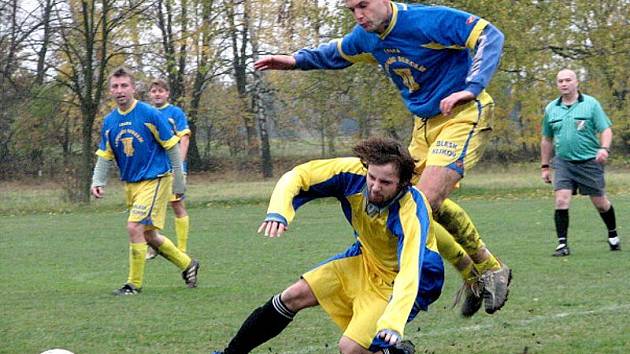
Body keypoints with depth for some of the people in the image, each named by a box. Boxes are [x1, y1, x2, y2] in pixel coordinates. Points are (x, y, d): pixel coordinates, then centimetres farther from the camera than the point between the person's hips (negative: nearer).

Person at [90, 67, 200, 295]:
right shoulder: (109, 122, 4)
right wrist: (98, 182, -6)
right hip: (130, 183, 7)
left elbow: (172, 146, -6)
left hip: (155, 180, -7)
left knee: (134, 227, -18)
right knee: (148, 236, 12)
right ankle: (187, 265, 33)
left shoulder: (149, 114, -13)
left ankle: (135, 284, -6)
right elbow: (105, 156, 10)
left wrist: (178, 181, -4)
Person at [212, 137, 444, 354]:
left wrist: (393, 324, -59)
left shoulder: (413, 213, -36)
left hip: (397, 282, -6)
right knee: (293, 297, 3)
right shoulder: (353, 172, -22)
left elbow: (409, 275, -45)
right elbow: (297, 176, -14)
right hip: (364, 261, 6)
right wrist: (278, 212, -34)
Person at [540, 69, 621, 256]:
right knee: (561, 201, -14)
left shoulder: (590, 104, -2)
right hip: (563, 162, 2)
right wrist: (545, 166, 17)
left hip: (589, 162, -2)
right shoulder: (551, 108, 8)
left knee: (600, 202, 6)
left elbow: (605, 129, -4)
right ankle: (562, 244, -9)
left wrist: (604, 148, -23)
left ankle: (613, 235, 31)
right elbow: (547, 139, 18)